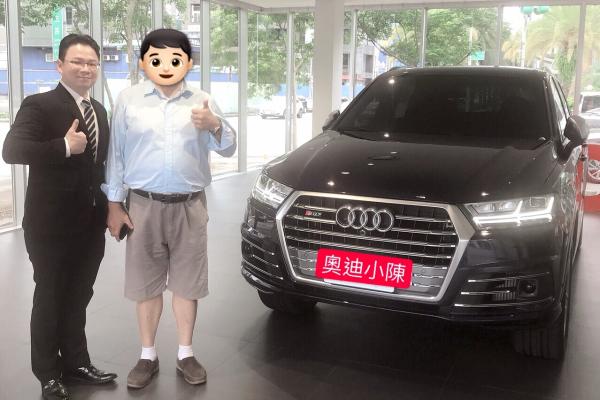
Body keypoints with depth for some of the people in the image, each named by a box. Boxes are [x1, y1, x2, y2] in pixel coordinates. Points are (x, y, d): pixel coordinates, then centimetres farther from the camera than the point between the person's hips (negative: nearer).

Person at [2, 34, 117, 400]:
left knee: (78, 297, 19)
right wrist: (64, 146, -31)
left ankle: (76, 362, 35)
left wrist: (110, 207, 11)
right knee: (50, 299, 9)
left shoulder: (99, 110, 11)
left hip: (91, 223, 7)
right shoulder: (39, 105, -12)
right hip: (51, 224, -6)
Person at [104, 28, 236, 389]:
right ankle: (148, 356, 23)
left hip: (190, 206, 1)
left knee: (187, 282, 8)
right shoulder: (129, 100, 1)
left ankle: (186, 354, 24)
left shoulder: (201, 102, 4)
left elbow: (228, 149, 2)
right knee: (146, 283, 7)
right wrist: (115, 203, 0)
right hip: (144, 205, 0)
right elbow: (117, 154, 2)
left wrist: (214, 125, -20)